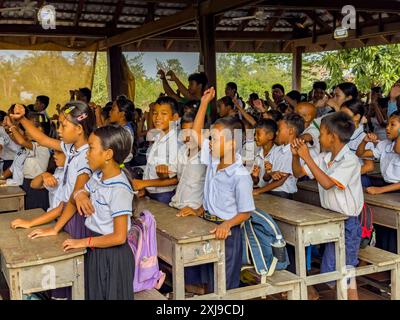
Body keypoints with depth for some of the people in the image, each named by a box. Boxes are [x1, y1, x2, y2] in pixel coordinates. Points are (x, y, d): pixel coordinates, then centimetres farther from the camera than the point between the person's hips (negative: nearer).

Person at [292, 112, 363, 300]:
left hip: (347, 222, -7)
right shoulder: (324, 158, 3)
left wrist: (307, 157, -28)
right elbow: (298, 173, 10)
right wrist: (296, 155, -9)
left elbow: (327, 183, -30)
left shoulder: (350, 160, -18)